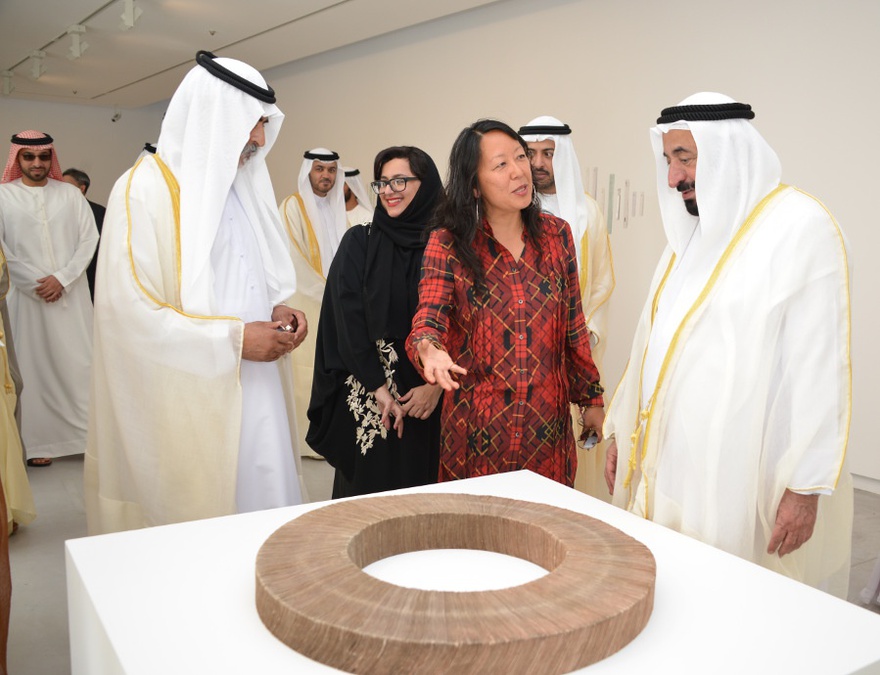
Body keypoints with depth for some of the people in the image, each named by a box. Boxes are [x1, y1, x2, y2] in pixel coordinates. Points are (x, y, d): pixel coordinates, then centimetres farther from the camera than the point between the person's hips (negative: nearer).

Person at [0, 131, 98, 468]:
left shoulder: (70, 193, 5)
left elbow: (89, 239, 1)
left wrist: (62, 278, -8)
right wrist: (36, 284, -7)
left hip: (71, 293, 1)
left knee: (79, 362, 2)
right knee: (35, 364, 3)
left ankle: (88, 433, 11)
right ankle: (39, 441, 10)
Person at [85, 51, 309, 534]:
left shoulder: (238, 187, 14)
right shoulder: (145, 190, -10)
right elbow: (127, 310, -18)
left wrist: (275, 311, 2)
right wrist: (234, 338, -17)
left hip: (252, 395, 7)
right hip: (187, 401, -7)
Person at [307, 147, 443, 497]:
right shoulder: (359, 242, 2)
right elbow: (348, 317, -6)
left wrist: (437, 384, -11)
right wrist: (378, 386, -12)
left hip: (429, 401, 1)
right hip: (367, 400, 0)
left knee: (422, 486, 8)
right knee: (367, 488, 6)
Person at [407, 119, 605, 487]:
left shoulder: (556, 234, 2)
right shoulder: (447, 244, -6)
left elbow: (574, 328, 8)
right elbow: (428, 319, -15)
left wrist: (591, 400, 9)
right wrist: (431, 351, -37)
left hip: (547, 424, 2)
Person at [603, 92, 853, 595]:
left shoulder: (802, 228, -10)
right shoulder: (695, 232, 14)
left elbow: (820, 365, -15)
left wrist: (806, 486, -16)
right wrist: (625, 434, 16)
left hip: (741, 477, -7)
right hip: (673, 467, 7)